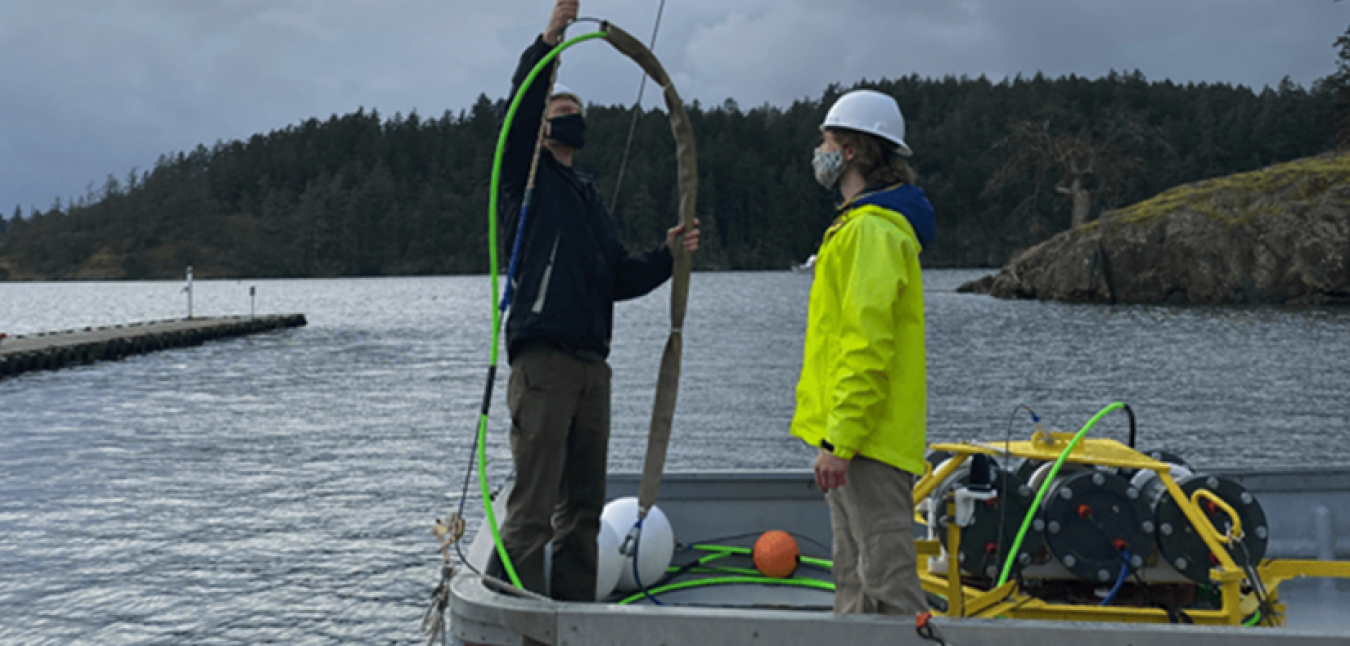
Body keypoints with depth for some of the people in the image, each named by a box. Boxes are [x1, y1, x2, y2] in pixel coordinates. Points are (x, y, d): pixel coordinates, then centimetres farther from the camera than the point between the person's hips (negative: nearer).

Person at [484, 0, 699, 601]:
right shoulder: (529, 177, 5)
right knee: (533, 505, -11)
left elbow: (619, 280, 21)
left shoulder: (588, 196, 25)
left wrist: (667, 255, 7)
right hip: (543, 360, -8)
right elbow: (518, 112, -14)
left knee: (583, 505, 11)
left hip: (591, 365, 8)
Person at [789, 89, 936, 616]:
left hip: (866, 438, -11)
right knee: (855, 586, 15)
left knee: (887, 584, -7)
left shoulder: (873, 230, -15)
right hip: (857, 438, 11)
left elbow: (867, 345, -22)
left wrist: (839, 439, -22)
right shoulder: (860, 224, 19)